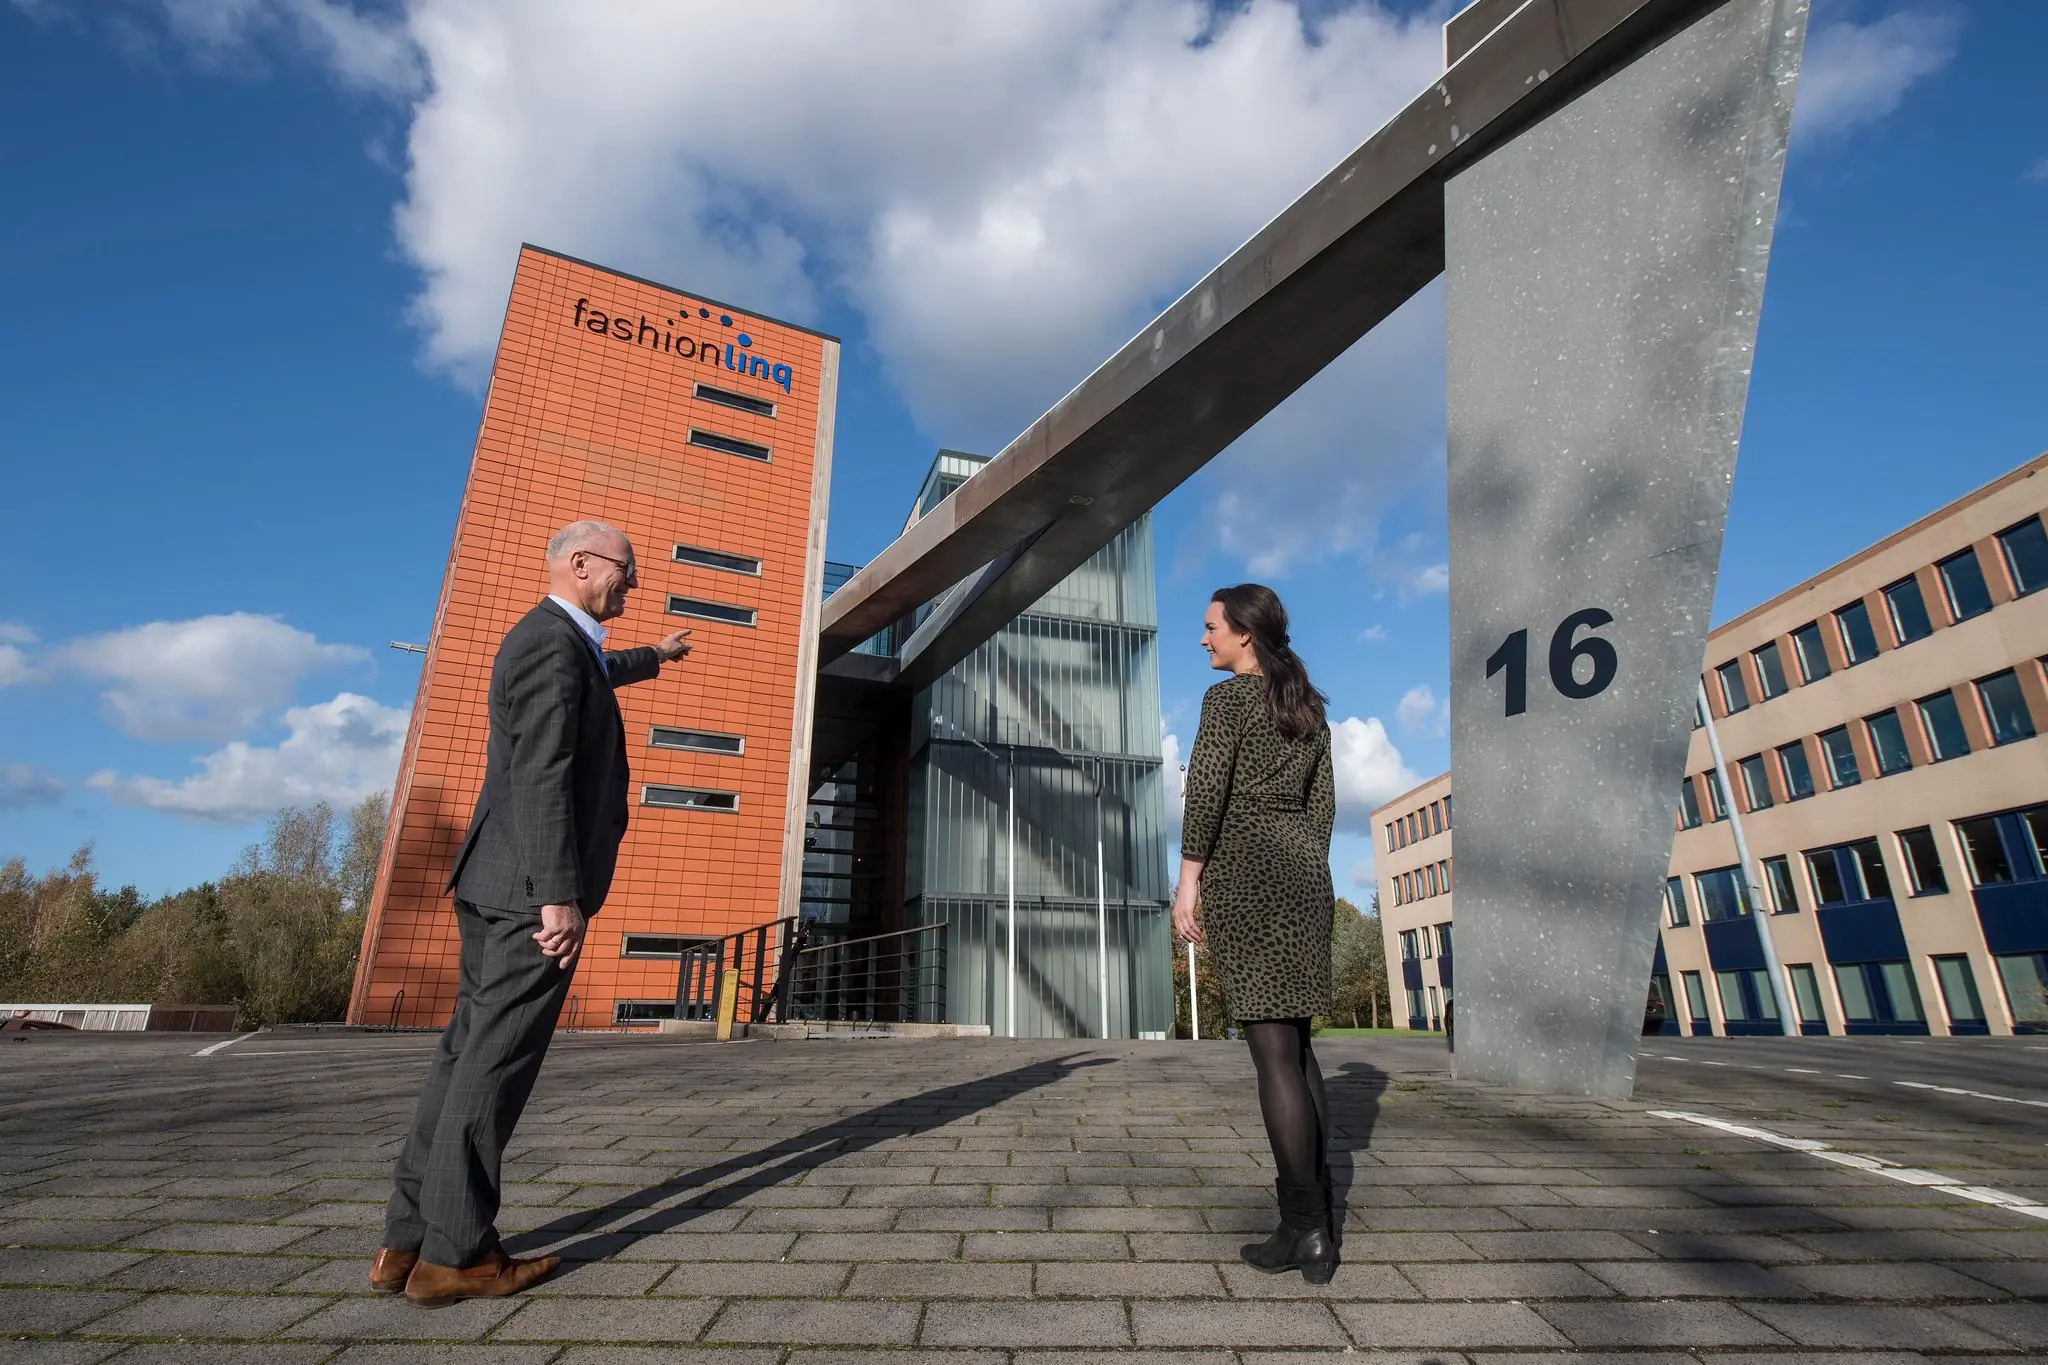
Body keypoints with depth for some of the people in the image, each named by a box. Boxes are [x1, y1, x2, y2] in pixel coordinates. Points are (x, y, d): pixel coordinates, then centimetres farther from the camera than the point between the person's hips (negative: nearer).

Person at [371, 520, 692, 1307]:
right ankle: (453, 1254, 5)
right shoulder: (554, 643, -12)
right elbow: (542, 774, -21)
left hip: (498, 886, 10)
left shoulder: (557, 642, 20)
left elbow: (598, 673, 45)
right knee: (496, 1063, -4)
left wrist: (653, 656, 64)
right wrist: (559, 894, -25)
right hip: (533, 887, -10)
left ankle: (408, 1241, 19)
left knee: (468, 1054, 11)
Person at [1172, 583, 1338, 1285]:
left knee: (1272, 1048, -4)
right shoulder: (1308, 706, 16)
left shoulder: (1227, 698, -4)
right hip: (1303, 871, 7)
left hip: (1242, 871, -7)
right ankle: (1317, 1214, 20)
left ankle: (1304, 1228, 1)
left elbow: (1205, 793, -13)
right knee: (1296, 1041, 14)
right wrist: (1308, 872, 19)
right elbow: (1322, 801, 15)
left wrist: (1187, 882, -12)